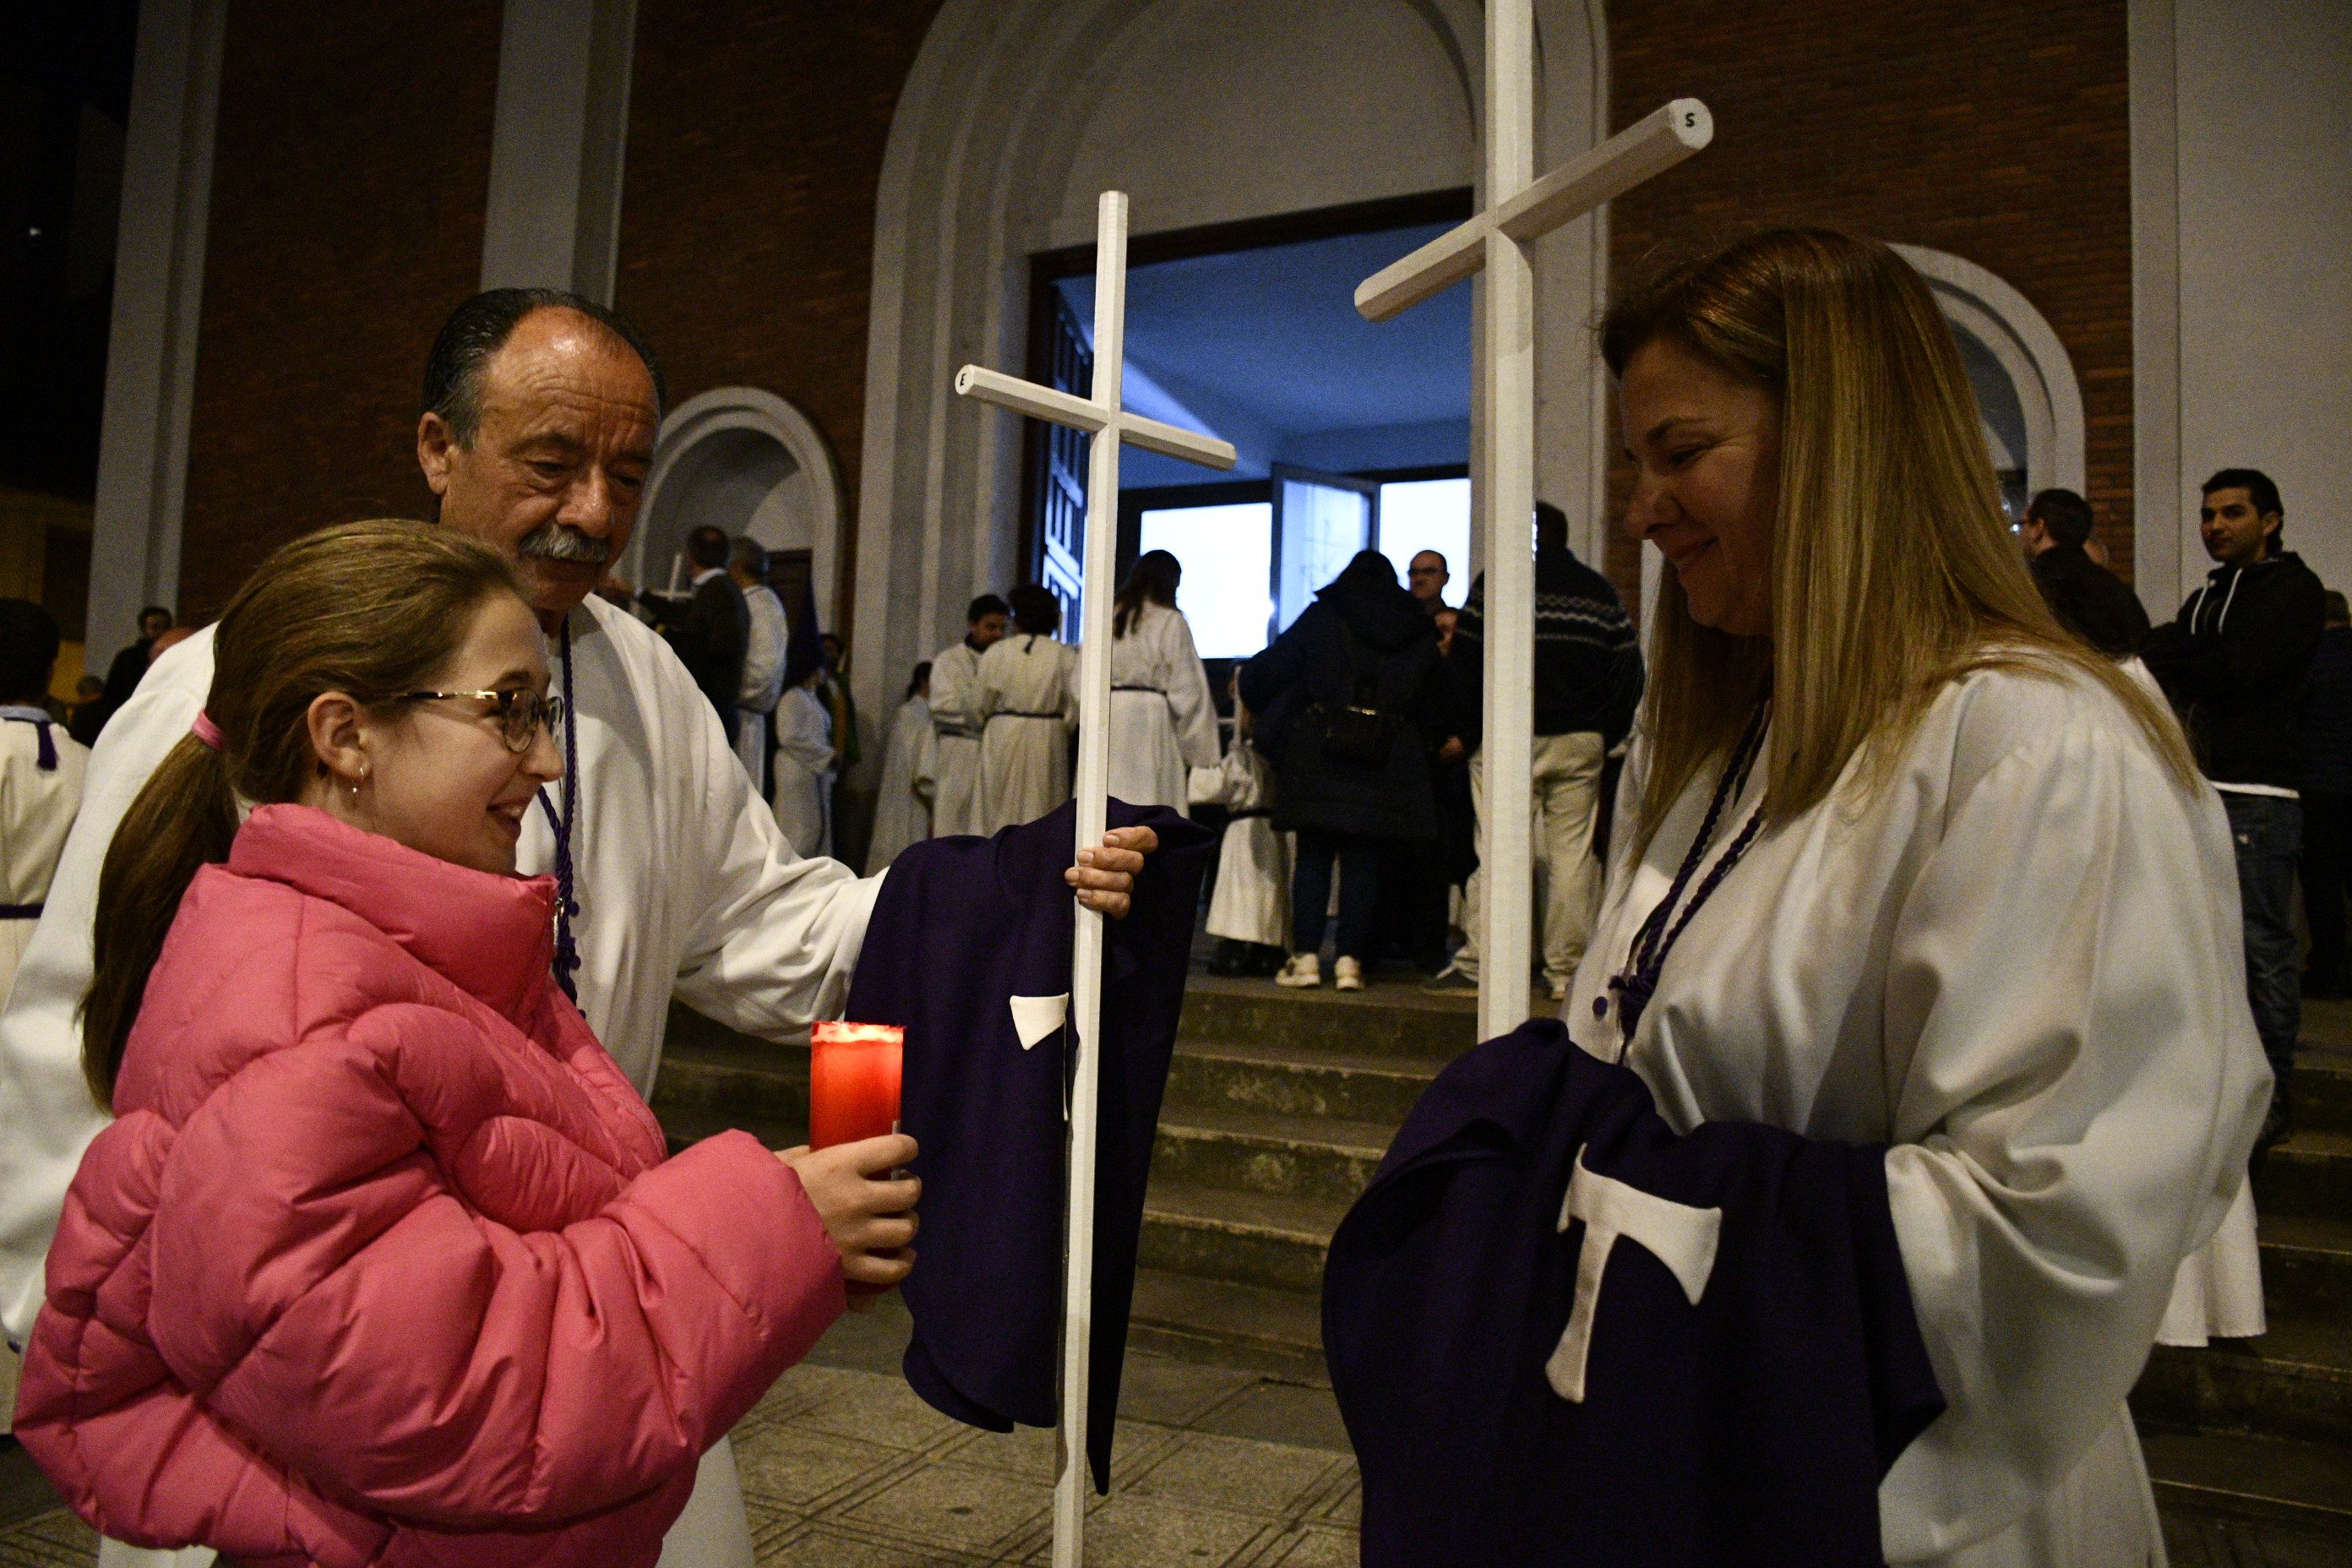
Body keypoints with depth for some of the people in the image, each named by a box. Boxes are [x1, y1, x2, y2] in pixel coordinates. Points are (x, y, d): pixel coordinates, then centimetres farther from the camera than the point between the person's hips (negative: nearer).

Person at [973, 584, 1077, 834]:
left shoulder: (996, 652, 1)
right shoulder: (1065, 655, -2)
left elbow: (980, 703, 4)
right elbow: (1077, 701, -7)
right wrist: (1066, 728, 11)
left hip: (1002, 738, 1)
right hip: (1048, 739, 0)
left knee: (998, 809, 7)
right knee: (1040, 809, 4)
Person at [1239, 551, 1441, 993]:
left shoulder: (1321, 617, 4)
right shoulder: (1420, 633, 12)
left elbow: (1271, 668, 4)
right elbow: (1429, 707, 13)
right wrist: (1423, 748, 23)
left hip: (1321, 754, -2)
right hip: (1387, 761, 2)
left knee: (1313, 856, 3)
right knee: (1363, 861, 4)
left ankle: (1306, 956, 1)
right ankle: (1350, 960, 2)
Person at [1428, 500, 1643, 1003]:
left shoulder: (1497, 580, 1)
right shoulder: (1599, 590, 13)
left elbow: (1463, 660, -3)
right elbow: (1629, 671, 11)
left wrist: (1463, 732, 3)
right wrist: (1605, 736, 16)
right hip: (1580, 742, 3)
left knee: (1496, 851, -3)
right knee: (1572, 854, 4)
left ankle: (1475, 965, -4)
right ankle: (1566, 970, 6)